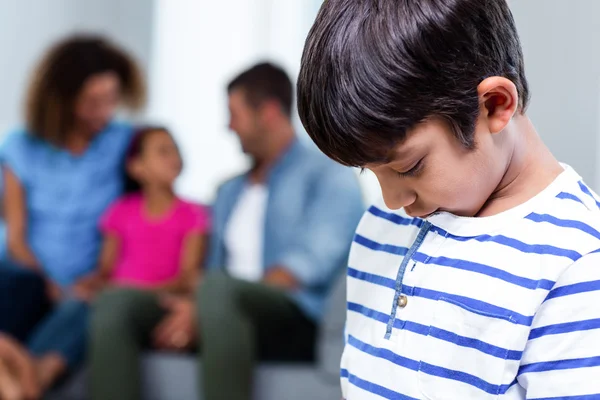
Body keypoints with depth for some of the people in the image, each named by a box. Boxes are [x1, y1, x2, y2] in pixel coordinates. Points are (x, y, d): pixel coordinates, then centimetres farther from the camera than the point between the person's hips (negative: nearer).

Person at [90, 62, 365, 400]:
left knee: (218, 288, -37)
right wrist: (193, 312, -4)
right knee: (116, 305, -18)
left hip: (298, 322, -6)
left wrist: (205, 312, -19)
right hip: (226, 317, 6)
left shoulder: (329, 175, 5)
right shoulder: (230, 192, 29)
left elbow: (310, 263, -10)